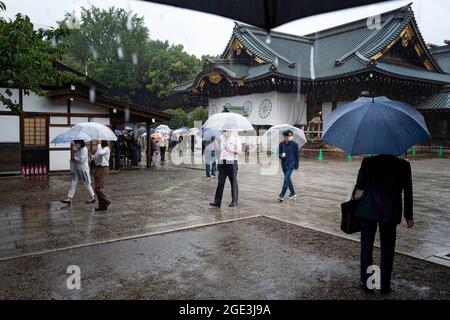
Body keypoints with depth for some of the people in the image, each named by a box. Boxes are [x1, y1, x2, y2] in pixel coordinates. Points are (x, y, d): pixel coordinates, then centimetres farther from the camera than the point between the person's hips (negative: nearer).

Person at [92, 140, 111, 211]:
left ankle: (106, 201, 3)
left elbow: (100, 153, -30)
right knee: (99, 187, 9)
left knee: (99, 187, -12)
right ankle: (102, 205, 15)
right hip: (98, 168, 9)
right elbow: (95, 157, 20)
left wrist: (99, 145, -19)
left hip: (103, 169, -9)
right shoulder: (99, 148, 15)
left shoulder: (106, 148, -10)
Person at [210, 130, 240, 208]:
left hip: (232, 163, -5)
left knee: (233, 183, 2)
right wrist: (219, 162, 15)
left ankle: (234, 201, 12)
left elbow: (239, 151, -9)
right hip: (223, 164, 5)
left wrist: (231, 150, -24)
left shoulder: (235, 139, -3)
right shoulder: (223, 140, 16)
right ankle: (217, 202, -1)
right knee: (220, 182, -1)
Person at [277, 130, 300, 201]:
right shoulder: (281, 144, 3)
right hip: (284, 164, 4)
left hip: (291, 164, -4)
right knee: (288, 179, 15)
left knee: (286, 179, -13)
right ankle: (293, 193, 31)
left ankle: (282, 195, -10)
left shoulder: (294, 144, -5)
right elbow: (279, 154, 7)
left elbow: (297, 155, -1)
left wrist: (297, 165, -3)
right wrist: (281, 155, -17)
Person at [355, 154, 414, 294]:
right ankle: (385, 285, 17)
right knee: (387, 248, 11)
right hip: (390, 212, 0)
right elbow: (408, 191, 0)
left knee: (366, 245, 10)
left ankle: (366, 282, 16)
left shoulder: (368, 161, -3)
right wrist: (408, 215, 7)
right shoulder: (403, 165, -1)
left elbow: (359, 185, -1)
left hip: (368, 209, 0)